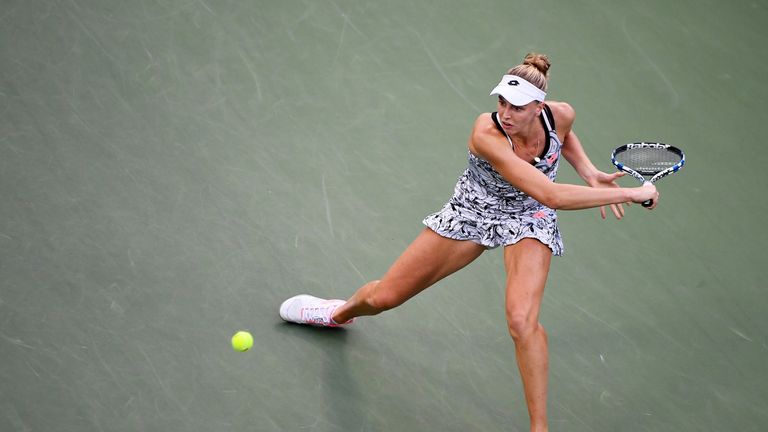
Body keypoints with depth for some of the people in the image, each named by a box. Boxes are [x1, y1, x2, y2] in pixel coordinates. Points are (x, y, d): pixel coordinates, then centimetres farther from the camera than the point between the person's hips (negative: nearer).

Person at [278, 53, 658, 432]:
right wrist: (630, 194, -41)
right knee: (384, 297, 8)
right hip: (472, 210, -1)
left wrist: (589, 172, -7)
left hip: (529, 220, 1)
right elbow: (552, 195, -44)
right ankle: (341, 313, 48)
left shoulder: (560, 115, -23)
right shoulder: (487, 134, -38)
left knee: (521, 319, -26)